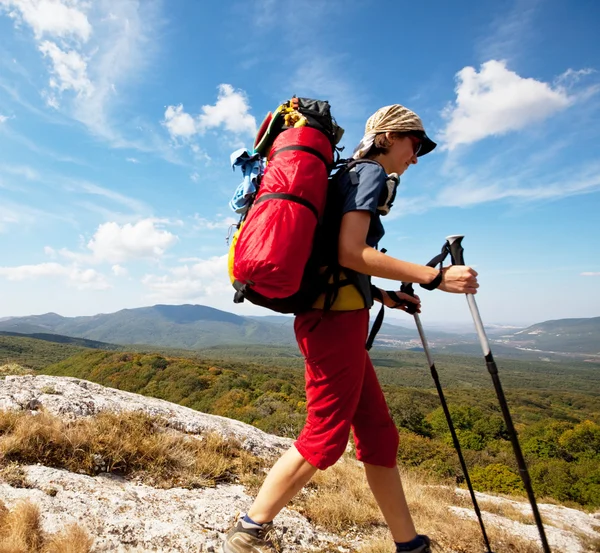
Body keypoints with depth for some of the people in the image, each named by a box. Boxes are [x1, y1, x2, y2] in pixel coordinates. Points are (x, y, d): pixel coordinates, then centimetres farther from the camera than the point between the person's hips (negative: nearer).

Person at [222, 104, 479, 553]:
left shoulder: (351, 175, 24)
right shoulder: (371, 173, -4)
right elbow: (350, 253, -20)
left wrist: (383, 295, 19)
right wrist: (432, 276, -18)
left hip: (334, 315, 10)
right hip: (336, 317, -10)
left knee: (379, 435, 12)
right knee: (325, 438, -2)